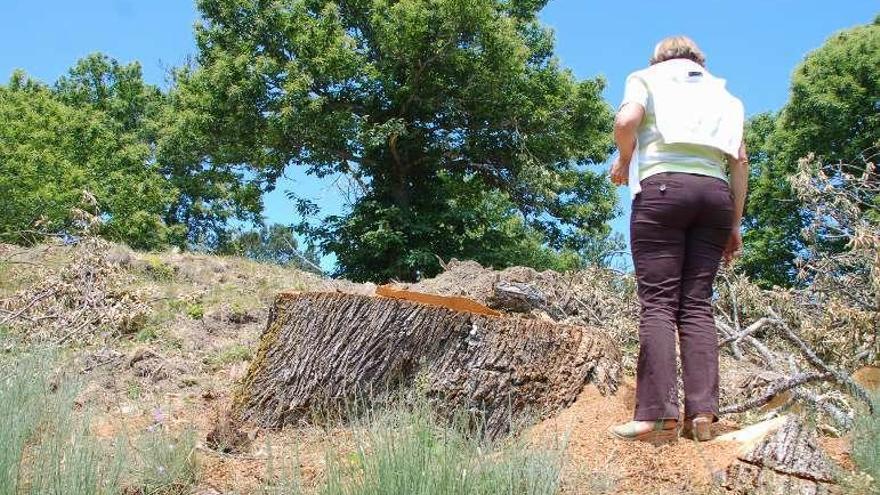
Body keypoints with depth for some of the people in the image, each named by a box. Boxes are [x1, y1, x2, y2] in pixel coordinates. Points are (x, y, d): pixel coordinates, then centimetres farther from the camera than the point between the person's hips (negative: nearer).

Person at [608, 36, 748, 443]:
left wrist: (624, 162, 11)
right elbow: (740, 160, 15)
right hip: (715, 192, 4)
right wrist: (735, 222, 16)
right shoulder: (721, 93, 26)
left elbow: (626, 121, -6)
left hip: (663, 186, -4)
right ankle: (702, 412, -10)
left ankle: (658, 414, -20)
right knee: (697, 304, 1)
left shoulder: (648, 78, 15)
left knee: (658, 302, -10)